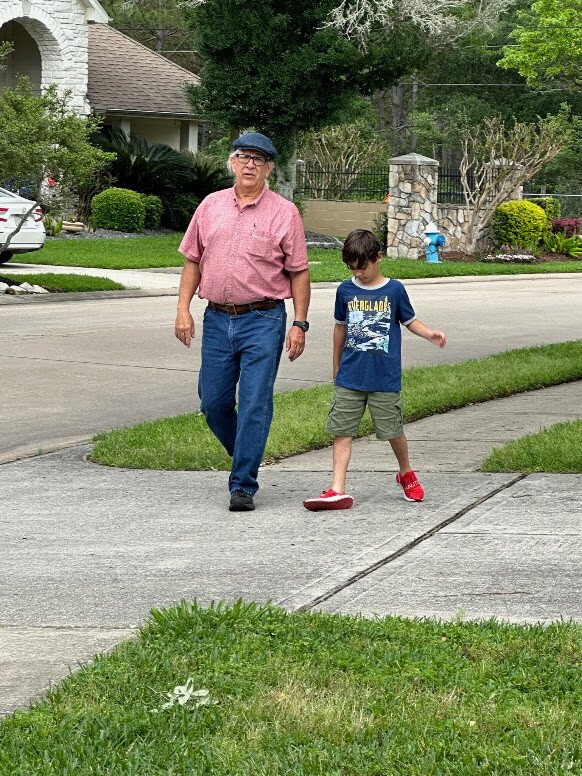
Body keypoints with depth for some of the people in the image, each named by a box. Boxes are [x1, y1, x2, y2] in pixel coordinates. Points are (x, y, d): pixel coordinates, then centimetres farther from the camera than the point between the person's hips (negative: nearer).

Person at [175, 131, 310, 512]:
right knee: (213, 402, 7)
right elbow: (193, 260, 13)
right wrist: (183, 308, 4)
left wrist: (299, 324, -5)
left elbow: (299, 273, 1)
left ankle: (243, 485, -2)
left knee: (255, 404, -7)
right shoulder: (211, 206, 9)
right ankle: (247, 457, 30)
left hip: (263, 320, -4)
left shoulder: (284, 212, -1)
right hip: (217, 319, 4)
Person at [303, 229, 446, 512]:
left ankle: (406, 473, 34)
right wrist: (336, 366, 23)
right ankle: (338, 491, -5)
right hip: (349, 378, 2)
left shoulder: (394, 290, -1)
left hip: (385, 379, -2)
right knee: (342, 431, -4)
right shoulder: (345, 291, 5)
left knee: (393, 430, 6)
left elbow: (410, 321, 9)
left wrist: (431, 334, -11)